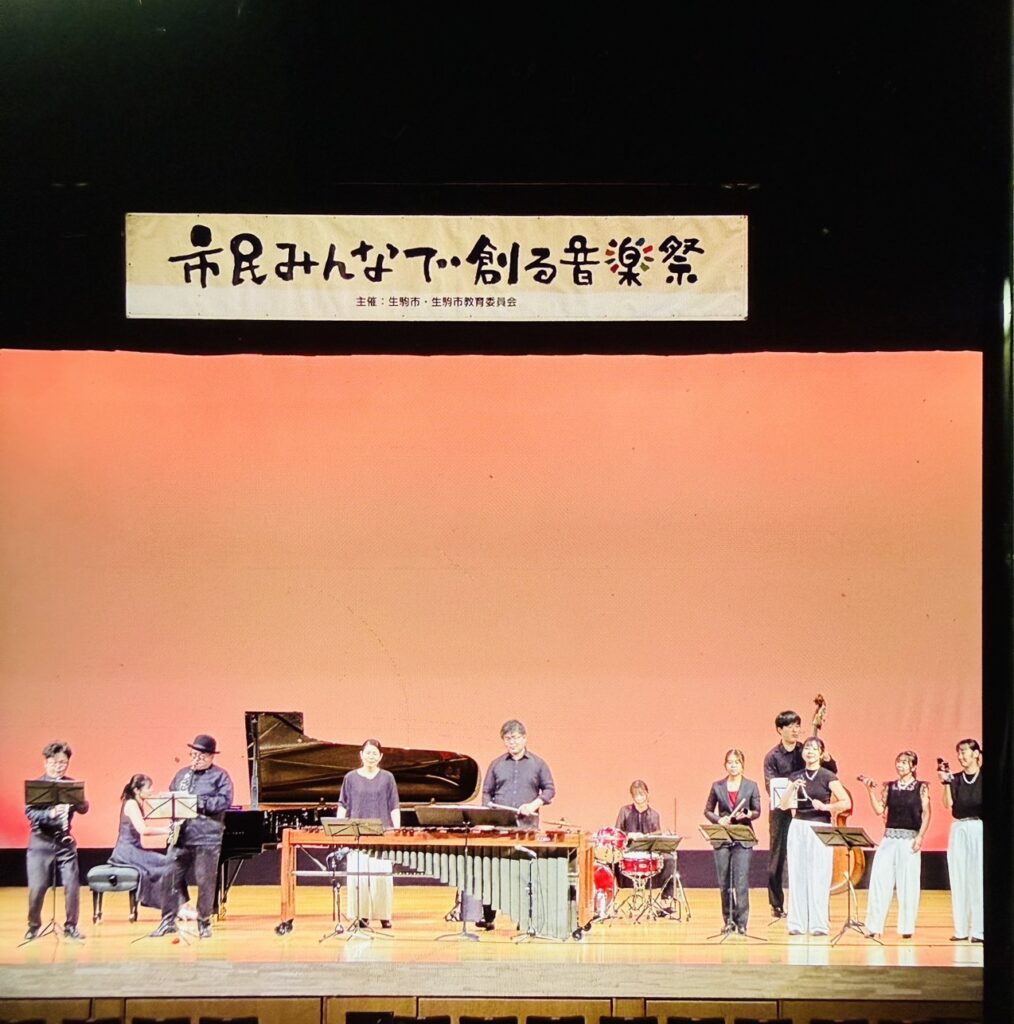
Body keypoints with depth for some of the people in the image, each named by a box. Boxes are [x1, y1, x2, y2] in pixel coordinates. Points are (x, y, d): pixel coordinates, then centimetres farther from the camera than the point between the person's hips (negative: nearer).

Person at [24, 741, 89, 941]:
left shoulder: (72, 785, 5)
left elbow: (83, 808, -1)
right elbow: (29, 812, -12)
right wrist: (50, 813, -30)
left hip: (65, 841, 2)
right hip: (41, 842, -2)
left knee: (72, 885, -4)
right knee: (37, 887, -3)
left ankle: (70, 927, 10)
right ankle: (33, 926, 17)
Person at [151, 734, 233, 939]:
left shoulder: (220, 776, 0)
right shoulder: (182, 774, 16)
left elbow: (224, 801, -11)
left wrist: (198, 802, -18)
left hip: (207, 837, -5)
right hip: (181, 836, 5)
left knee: (205, 881, 0)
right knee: (170, 877, 2)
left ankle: (204, 922, 12)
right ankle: (168, 921, 10)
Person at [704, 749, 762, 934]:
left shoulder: (751, 786, 3)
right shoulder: (717, 786, 7)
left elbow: (757, 811, 7)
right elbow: (708, 810, 10)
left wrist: (749, 815, -15)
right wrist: (718, 820, -9)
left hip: (743, 838, -2)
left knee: (741, 881, -9)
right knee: (724, 882, 5)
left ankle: (741, 922, -5)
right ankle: (728, 920, 16)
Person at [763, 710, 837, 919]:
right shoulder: (772, 757, 0)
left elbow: (832, 772, 10)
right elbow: (770, 785, -11)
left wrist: (827, 759, -12)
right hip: (782, 813, -2)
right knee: (777, 858, 2)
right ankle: (777, 904, 10)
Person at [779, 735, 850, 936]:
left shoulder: (827, 776, -2)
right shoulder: (796, 776, 10)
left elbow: (846, 803, -8)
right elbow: (784, 805, 4)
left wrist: (825, 806, -20)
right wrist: (792, 788, -12)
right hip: (798, 828, 4)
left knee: (819, 878, -5)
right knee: (797, 876, 3)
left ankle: (818, 924, -1)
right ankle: (797, 923, 7)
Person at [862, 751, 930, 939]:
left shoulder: (921, 788, 2)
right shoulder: (889, 787, 10)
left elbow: (926, 814, -2)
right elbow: (879, 810, 4)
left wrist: (920, 836, -11)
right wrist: (871, 790, -6)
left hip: (910, 839, -3)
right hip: (890, 837, 3)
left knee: (908, 883, 1)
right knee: (879, 880, -4)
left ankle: (906, 927, 9)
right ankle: (875, 926, 0)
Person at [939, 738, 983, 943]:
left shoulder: (984, 777, 0)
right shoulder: (956, 779, 9)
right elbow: (948, 804, -3)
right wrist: (946, 783, -13)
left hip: (979, 828, -3)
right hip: (959, 829, 4)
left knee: (978, 879, -5)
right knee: (958, 879, 4)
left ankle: (978, 929, -2)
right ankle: (961, 929, 9)